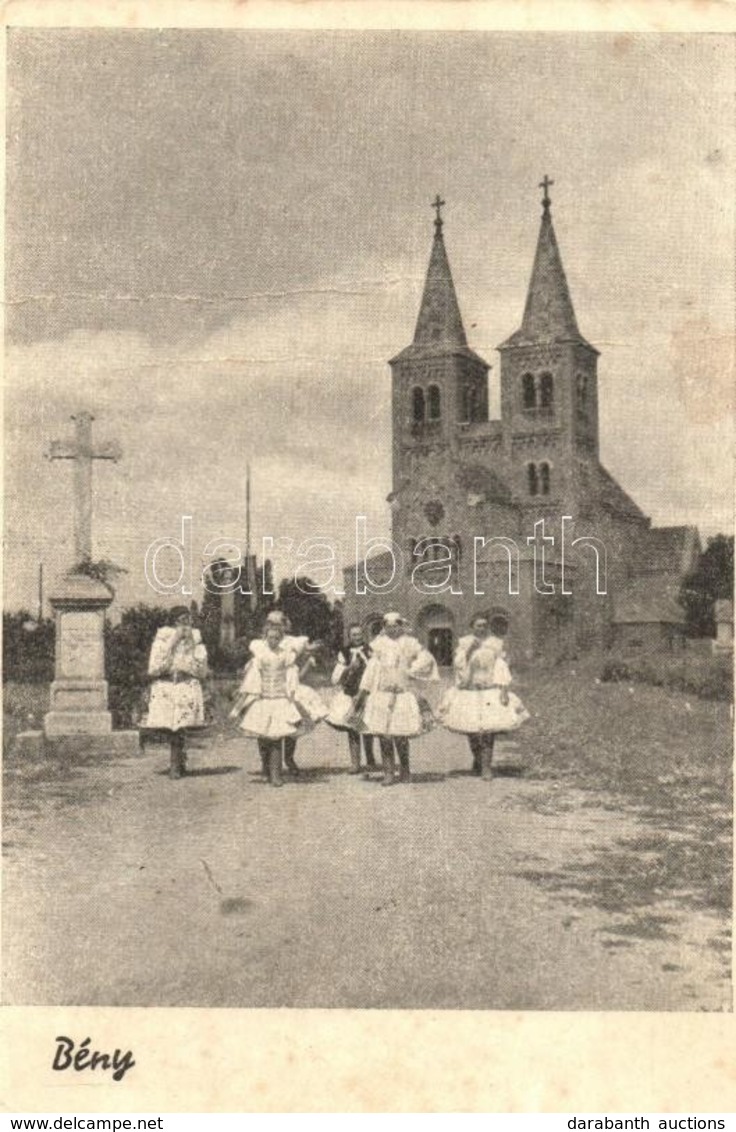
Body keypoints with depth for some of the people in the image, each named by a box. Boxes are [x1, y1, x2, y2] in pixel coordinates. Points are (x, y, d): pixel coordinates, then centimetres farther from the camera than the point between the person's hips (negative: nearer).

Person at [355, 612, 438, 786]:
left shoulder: (409, 643, 5)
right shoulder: (380, 644, 10)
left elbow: (427, 658, 3)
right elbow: (371, 667, 10)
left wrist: (411, 671, -4)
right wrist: (363, 690, 7)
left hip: (403, 693, -2)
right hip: (381, 694, 2)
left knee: (400, 735, -5)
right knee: (384, 735, -3)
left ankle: (405, 770, 14)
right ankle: (388, 773, 5)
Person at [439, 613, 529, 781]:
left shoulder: (495, 643, 2)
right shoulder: (464, 643, 5)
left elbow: (501, 666, -2)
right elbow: (458, 664, -2)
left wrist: (504, 689, -9)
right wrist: (469, 649, -14)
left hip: (490, 691, -1)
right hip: (468, 691, 1)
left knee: (489, 729, -10)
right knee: (471, 730, 5)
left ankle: (486, 766, -5)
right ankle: (476, 760, 30)